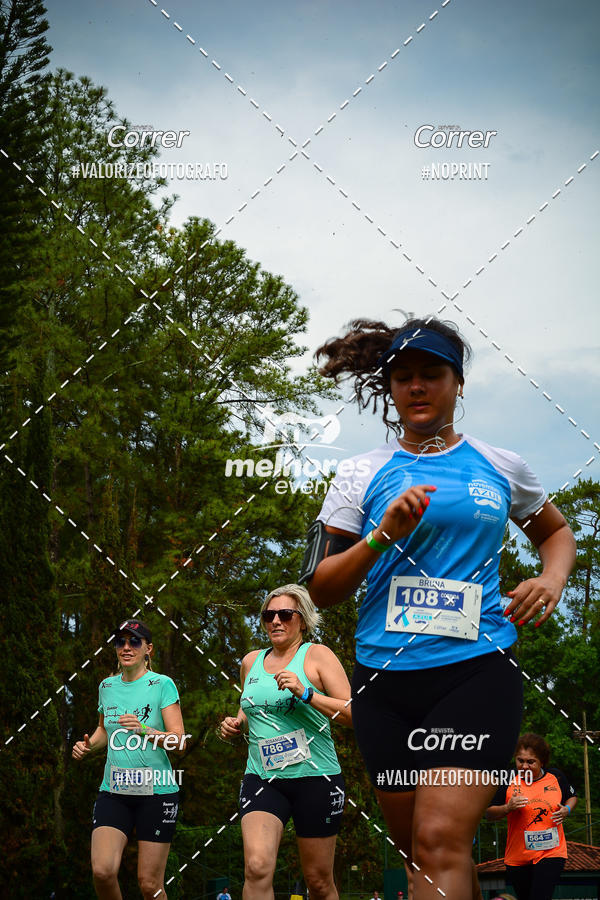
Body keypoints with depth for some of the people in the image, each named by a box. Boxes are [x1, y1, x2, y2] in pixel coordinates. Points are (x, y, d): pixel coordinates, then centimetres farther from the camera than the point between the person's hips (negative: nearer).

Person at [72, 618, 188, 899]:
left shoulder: (162, 684, -3)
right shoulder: (107, 686, 11)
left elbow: (179, 741, -9)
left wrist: (144, 731, -25)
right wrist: (88, 745, 8)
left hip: (156, 790, -3)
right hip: (113, 791, 3)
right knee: (102, 870, -17)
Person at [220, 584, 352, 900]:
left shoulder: (317, 655, -1)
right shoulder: (251, 662, 13)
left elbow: (352, 714, -10)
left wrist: (305, 693, -21)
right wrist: (237, 724, 8)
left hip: (314, 777, -3)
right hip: (261, 776, 3)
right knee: (257, 867, -21)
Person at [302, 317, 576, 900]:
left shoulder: (501, 467, 11)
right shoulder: (361, 474, 8)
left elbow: (556, 531, 29)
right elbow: (319, 589, 5)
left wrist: (552, 579, 7)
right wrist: (383, 536, -10)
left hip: (476, 670, -2)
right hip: (383, 676, 2)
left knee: (441, 839, -19)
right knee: (417, 848, 8)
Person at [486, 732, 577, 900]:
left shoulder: (556, 776, 0)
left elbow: (572, 796, 19)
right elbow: (489, 814, -2)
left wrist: (567, 810, -3)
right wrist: (507, 808, -21)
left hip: (551, 853, -1)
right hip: (517, 857, 1)